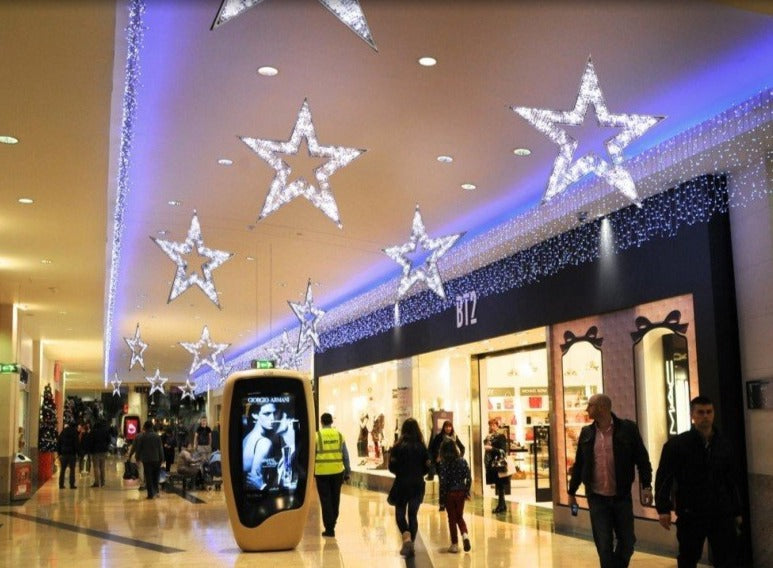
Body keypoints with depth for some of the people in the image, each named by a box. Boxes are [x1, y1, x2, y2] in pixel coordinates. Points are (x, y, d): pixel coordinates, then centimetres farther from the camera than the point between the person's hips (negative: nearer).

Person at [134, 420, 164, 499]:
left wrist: (138, 457, 13)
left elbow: (138, 448, 0)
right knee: (156, 476, 16)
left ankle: (150, 494, 0)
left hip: (146, 460, -2)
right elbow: (161, 448, 3)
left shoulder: (141, 437, -5)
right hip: (156, 459, 2)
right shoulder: (157, 436, 1)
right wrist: (161, 459, 9)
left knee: (148, 477, 1)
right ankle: (156, 490, 6)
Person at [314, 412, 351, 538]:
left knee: (325, 500, 4)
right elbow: (345, 455, 4)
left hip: (322, 472, -2)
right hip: (337, 472, 2)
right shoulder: (339, 435, 3)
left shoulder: (317, 436, -5)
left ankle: (329, 528, 3)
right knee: (335, 499, 16)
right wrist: (347, 472, 11)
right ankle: (332, 523, 24)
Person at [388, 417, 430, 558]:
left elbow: (392, 467, -8)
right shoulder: (422, 447, -3)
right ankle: (411, 546, 11)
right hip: (418, 485, 2)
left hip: (401, 484, -2)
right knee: (413, 514, 12)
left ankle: (406, 537, -16)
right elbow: (427, 467, 0)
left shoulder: (398, 447, -10)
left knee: (400, 513, 10)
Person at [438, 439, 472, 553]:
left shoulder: (442, 464, -12)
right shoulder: (463, 461, -4)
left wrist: (442, 496, -6)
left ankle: (455, 544, 11)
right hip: (461, 492, 3)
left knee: (452, 518, 9)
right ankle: (465, 535, -6)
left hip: (449, 493, -2)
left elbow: (443, 481, -14)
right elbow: (469, 478, -4)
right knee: (460, 516, 18)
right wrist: (466, 491, 6)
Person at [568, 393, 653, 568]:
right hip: (597, 498, 1)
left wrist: (646, 486, -11)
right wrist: (572, 492, 12)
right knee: (604, 545, 1)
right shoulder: (586, 432, 4)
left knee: (627, 541, 9)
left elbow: (642, 459, -3)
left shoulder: (628, 428, -5)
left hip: (622, 496, -1)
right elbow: (578, 464, 10)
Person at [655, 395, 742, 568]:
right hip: (690, 514, -3)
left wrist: (736, 511, 15)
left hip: (721, 514, 3)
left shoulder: (723, 444, 7)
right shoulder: (676, 444, -6)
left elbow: (732, 480, 14)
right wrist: (663, 508, -17)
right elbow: (663, 478, -8)